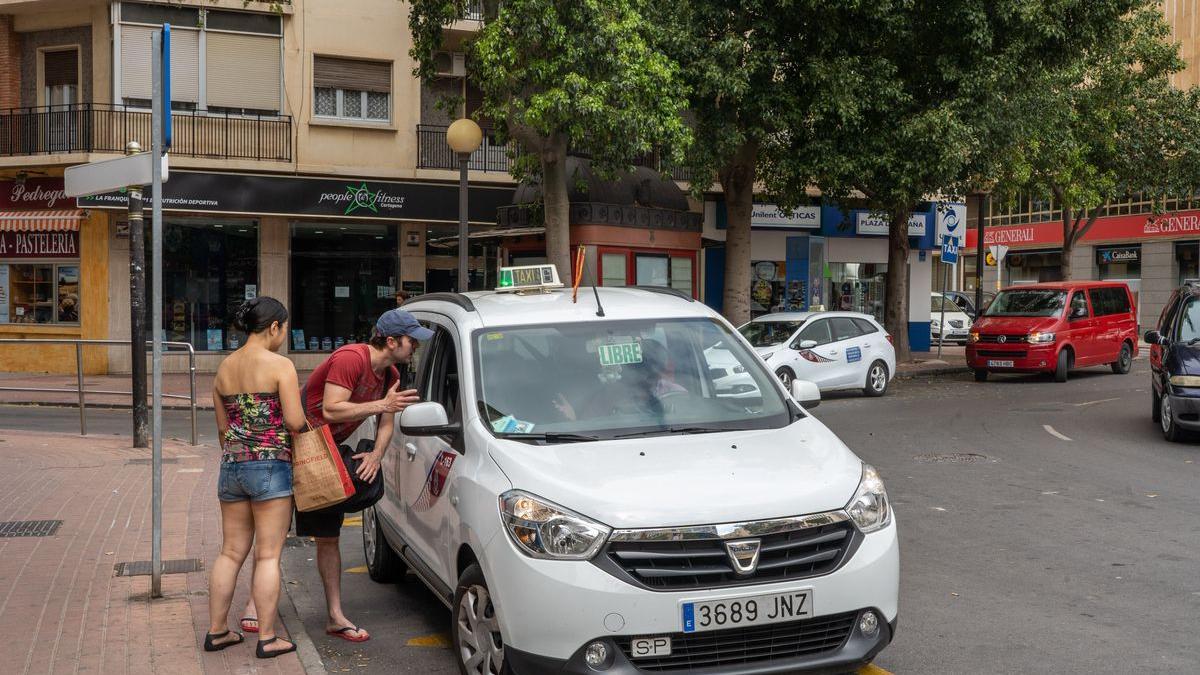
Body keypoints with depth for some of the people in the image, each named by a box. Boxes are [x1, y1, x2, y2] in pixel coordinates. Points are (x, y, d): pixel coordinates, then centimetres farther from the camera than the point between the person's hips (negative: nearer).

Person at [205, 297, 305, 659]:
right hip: (271, 467, -6)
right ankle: (267, 639, 5)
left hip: (231, 466, 6)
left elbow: (222, 426, 14)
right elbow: (295, 422, -16)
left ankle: (216, 631, 21)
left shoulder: (224, 367, 10)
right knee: (268, 556, 0)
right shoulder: (280, 365, -10)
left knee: (231, 553, 14)